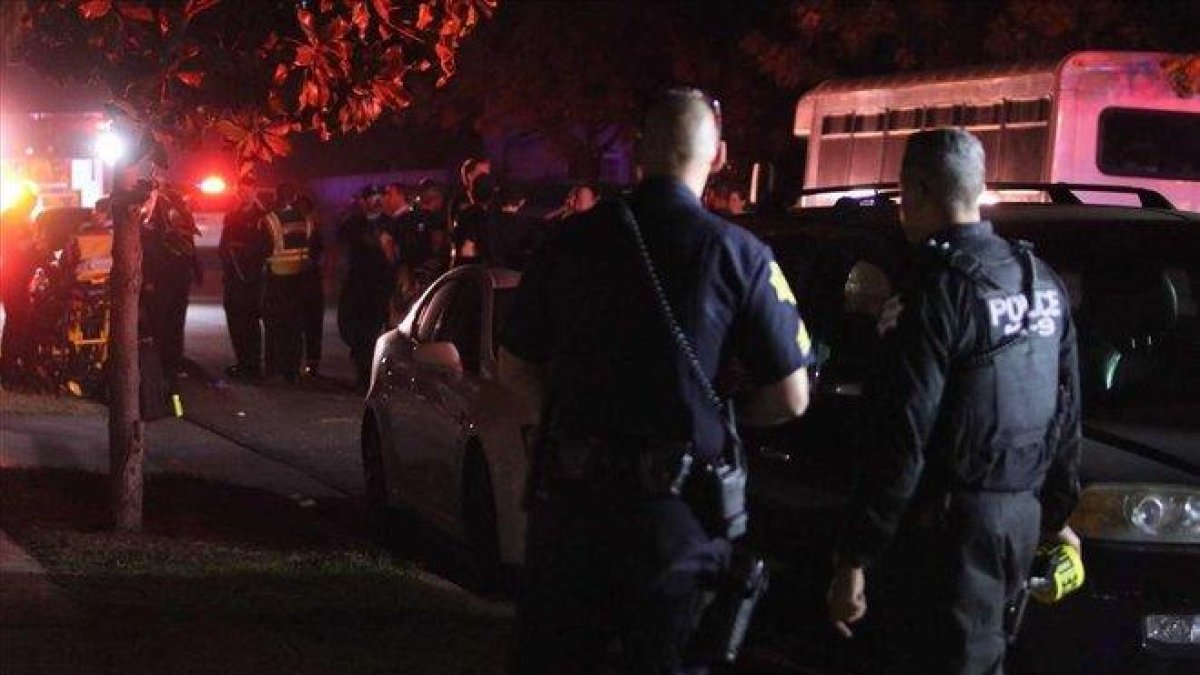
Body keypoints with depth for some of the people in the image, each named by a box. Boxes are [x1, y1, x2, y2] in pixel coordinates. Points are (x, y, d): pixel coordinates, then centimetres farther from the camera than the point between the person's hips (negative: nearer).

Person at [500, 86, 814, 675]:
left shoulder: (571, 241, 0)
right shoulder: (738, 256, -8)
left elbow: (516, 368, 9)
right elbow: (790, 398, -3)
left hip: (569, 497, 2)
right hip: (676, 513, -2)